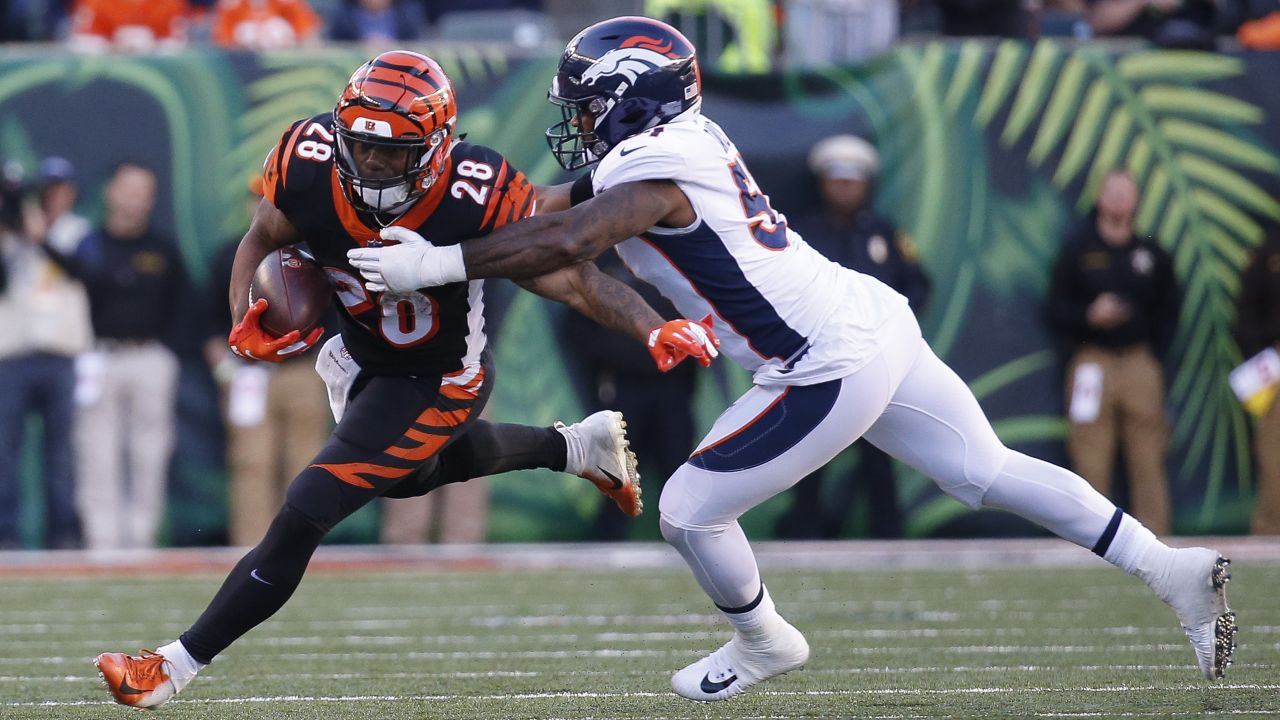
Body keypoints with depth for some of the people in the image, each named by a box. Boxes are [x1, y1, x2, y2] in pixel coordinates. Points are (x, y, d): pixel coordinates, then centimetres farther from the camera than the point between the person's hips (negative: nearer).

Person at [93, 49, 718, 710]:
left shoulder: (478, 198, -36)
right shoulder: (308, 162, -25)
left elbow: (572, 278, -29)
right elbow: (261, 241, -5)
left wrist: (656, 331, -45)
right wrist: (245, 321, -23)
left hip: (435, 382, -6)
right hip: (359, 356, 6)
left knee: (304, 515, -13)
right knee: (412, 475, 35)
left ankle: (176, 667, 0)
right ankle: (576, 446, 55)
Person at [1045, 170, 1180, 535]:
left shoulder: (1152, 255, 12)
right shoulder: (1078, 250, 7)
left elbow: (1168, 311, 17)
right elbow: (1055, 309, 5)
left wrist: (1155, 352, 4)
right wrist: (1089, 316, -12)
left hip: (1141, 364, 2)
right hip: (1091, 362, -2)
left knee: (1148, 459, -4)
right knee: (1091, 462, -7)